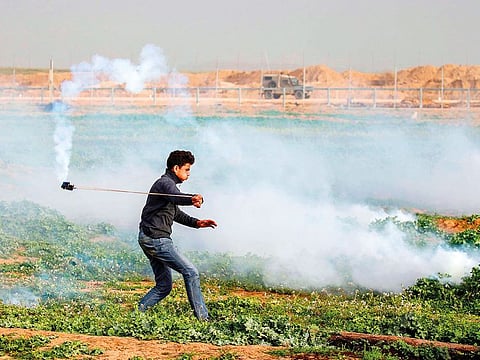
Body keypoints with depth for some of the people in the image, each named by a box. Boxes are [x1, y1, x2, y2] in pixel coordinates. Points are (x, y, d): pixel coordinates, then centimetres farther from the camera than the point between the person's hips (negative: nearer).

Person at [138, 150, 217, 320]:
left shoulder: (168, 184, 22)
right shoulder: (165, 183, -11)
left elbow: (176, 213, 32)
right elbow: (177, 197, -36)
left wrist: (196, 223, 20)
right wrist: (193, 199, -56)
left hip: (149, 239, 11)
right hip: (156, 238, -11)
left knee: (164, 286, 12)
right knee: (191, 272, -9)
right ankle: (202, 317, -9)